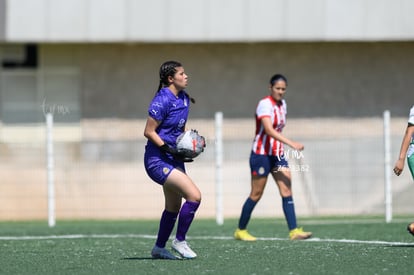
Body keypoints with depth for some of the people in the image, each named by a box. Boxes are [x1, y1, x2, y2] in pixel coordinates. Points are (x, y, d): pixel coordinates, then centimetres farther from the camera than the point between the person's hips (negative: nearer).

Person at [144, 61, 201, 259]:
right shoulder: (162, 100, -17)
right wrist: (170, 150, -21)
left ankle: (159, 248, 31)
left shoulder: (184, 98, 9)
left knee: (174, 207, 16)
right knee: (194, 196, -18)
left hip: (174, 160, 9)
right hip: (158, 160, -9)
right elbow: (149, 132, -16)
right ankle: (179, 241, -3)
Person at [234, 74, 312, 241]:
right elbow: (269, 130, -30)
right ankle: (240, 231, 15)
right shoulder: (265, 104, -17)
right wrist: (291, 143, -39)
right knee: (256, 194, 1)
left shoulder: (282, 104, 9)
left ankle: (294, 231, -10)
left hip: (277, 154, 7)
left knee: (287, 191, -5)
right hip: (261, 154, -7)